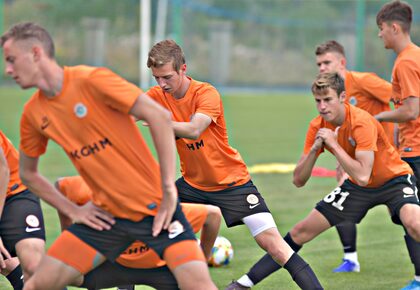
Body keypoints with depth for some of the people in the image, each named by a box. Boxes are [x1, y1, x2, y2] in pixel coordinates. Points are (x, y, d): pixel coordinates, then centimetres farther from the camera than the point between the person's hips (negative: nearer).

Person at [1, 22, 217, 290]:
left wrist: (168, 188, -18)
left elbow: (160, 117, -18)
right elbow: (28, 173, 19)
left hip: (155, 207, -5)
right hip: (106, 215, 5)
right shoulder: (33, 113, 3)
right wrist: (72, 210, 7)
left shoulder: (91, 80, -15)